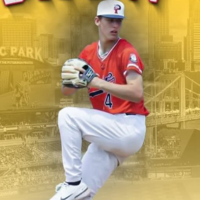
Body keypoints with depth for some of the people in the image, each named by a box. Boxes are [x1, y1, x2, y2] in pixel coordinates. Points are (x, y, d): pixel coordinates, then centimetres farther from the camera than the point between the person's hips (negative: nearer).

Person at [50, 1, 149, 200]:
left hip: (130, 129, -6)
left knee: (67, 115, -19)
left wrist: (97, 82, -28)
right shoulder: (88, 52, 8)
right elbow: (66, 92, 7)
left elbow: (137, 93, -25)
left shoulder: (127, 51, -11)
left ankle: (74, 183, -13)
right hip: (110, 132, 6)